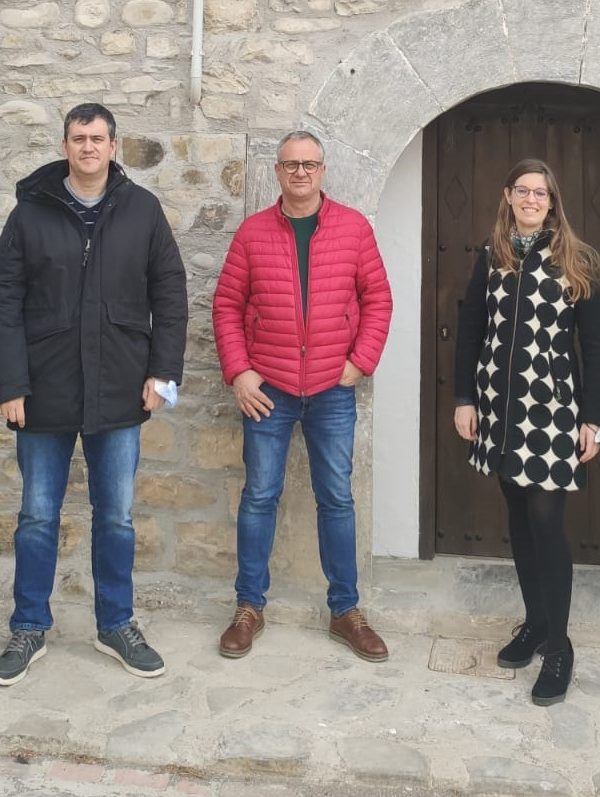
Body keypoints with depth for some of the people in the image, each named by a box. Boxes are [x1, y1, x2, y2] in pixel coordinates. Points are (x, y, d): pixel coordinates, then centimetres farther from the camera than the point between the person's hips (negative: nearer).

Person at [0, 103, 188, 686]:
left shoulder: (142, 209, 2)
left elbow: (169, 293, 3)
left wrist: (163, 371, -4)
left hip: (119, 393, 1)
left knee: (116, 517, 10)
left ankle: (116, 626, 26)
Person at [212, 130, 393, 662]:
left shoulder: (353, 227, 2)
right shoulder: (253, 231, 2)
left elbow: (378, 298, 4)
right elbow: (227, 305, 2)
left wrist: (361, 361, -5)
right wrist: (238, 371, -6)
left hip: (333, 390, 0)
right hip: (267, 388, 0)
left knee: (337, 498, 8)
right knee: (260, 496, 6)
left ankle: (345, 610, 21)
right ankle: (250, 607, 21)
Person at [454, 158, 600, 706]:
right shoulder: (491, 259, 9)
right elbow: (470, 332, 9)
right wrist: (465, 398, 2)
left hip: (553, 410, -3)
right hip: (501, 409, 4)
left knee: (546, 522, -6)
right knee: (521, 521, 10)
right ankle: (535, 623, 24)